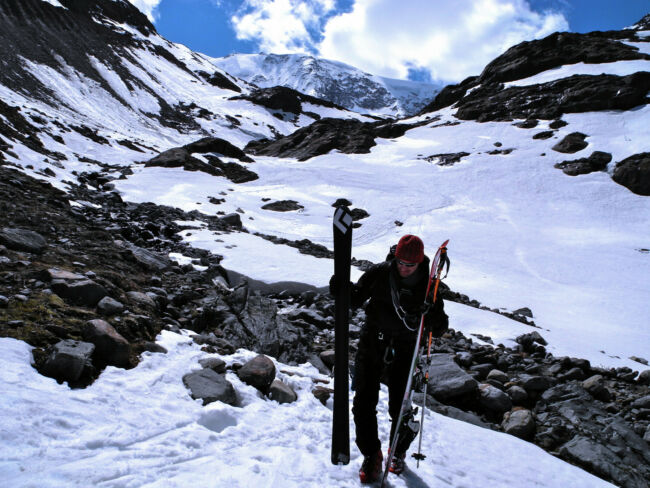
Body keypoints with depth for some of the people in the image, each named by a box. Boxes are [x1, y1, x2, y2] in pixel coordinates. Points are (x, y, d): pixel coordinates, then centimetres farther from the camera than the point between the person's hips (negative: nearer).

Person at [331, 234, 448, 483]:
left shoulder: (427, 285, -7)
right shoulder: (379, 273, -7)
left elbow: (439, 329, -7)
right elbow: (357, 299, 5)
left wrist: (433, 316, -29)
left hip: (403, 350, -1)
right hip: (371, 343, 1)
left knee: (399, 409, 2)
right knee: (363, 404, 0)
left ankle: (398, 453, 32)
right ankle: (371, 455, 23)